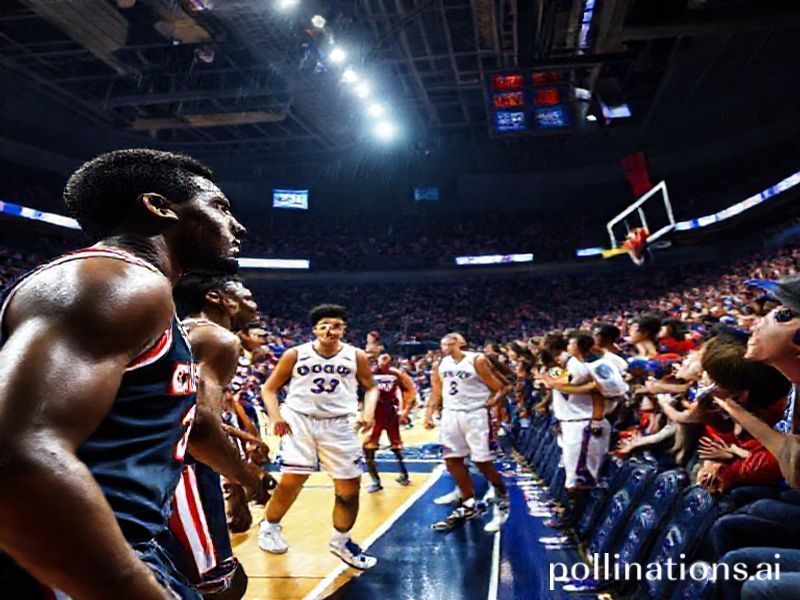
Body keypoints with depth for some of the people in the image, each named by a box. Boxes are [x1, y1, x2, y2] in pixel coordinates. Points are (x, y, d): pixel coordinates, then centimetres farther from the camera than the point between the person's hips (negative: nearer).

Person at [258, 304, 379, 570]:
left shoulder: (356, 356, 0)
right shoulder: (295, 354, -3)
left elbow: (371, 387, 12)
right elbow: (270, 388, 5)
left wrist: (369, 411, -7)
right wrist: (275, 416, -11)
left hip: (340, 425, 2)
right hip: (299, 421, -1)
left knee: (350, 488, 3)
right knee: (291, 481, -4)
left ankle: (341, 541, 27)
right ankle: (269, 528, 27)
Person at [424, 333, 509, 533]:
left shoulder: (477, 360, -9)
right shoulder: (441, 364, 7)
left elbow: (499, 388, -5)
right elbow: (437, 391, 13)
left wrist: (491, 402, -18)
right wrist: (429, 414, 4)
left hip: (474, 415, -6)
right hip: (450, 414, 6)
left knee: (482, 462, -3)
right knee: (452, 460, 6)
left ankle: (502, 498, 21)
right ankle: (469, 505, 21)